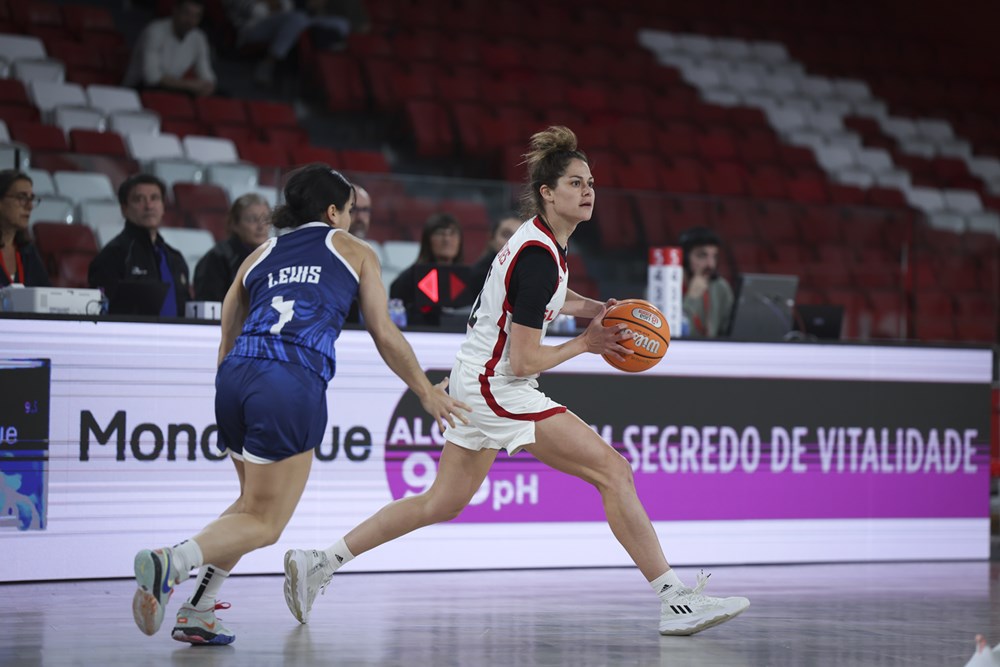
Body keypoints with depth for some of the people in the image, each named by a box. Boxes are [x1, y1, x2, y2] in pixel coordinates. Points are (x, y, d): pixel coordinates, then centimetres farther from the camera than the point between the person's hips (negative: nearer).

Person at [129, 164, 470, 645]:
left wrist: (232, 411, 36)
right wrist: (426, 392, 29)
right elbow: (385, 335, 17)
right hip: (293, 387, -5)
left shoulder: (259, 257, 26)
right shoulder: (355, 252, 18)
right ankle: (171, 560, -28)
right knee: (264, 524, -1)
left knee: (255, 502, 24)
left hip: (236, 375, 5)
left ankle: (196, 611, 12)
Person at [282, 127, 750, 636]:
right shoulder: (538, 256, -22)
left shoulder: (542, 238, 7)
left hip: (476, 382, 10)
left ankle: (319, 562, 21)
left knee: (442, 503, 18)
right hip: (499, 388, -10)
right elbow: (524, 361, -22)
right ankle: (676, 601, -14)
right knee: (614, 471, -12)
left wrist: (592, 308, 12)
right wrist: (585, 344, -8)